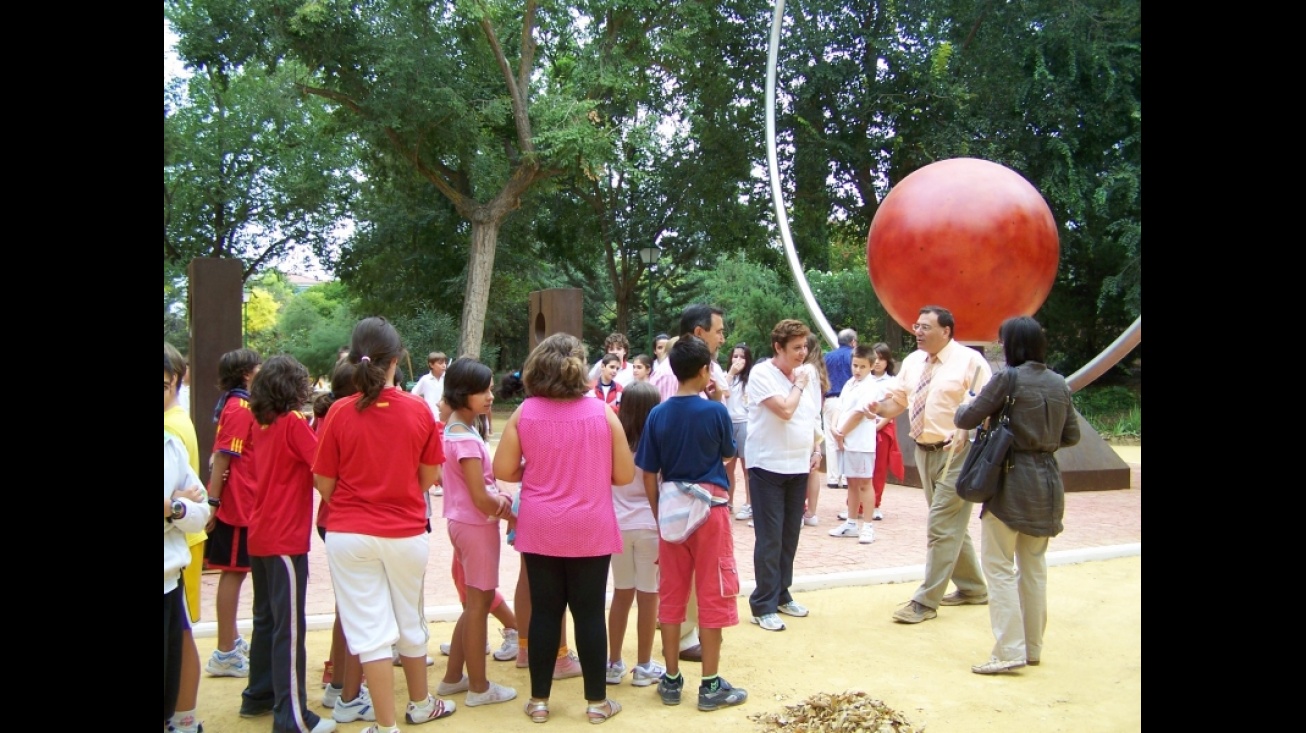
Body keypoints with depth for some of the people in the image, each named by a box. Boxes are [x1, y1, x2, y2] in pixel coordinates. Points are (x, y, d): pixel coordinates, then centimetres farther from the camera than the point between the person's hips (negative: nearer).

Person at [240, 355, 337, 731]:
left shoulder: (266, 425, 10)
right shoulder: (294, 421, -13)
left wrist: (310, 432, -1)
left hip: (261, 536, 8)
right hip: (286, 537, -8)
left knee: (266, 618, 18)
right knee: (289, 626, -5)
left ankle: (259, 694, 29)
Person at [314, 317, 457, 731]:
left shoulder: (340, 412, -10)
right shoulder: (418, 410, -8)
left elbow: (324, 483, -4)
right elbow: (430, 476, 1)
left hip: (349, 534, -1)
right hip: (406, 533, 2)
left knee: (371, 631, 5)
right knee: (410, 624, 19)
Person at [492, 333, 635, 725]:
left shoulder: (525, 413, -5)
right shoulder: (602, 412, -6)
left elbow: (503, 470, -4)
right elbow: (624, 475, -2)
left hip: (540, 529, 1)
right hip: (590, 529, -1)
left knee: (544, 611, 10)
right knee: (590, 613, 7)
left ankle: (539, 700, 20)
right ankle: (596, 701, 17)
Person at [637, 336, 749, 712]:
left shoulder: (658, 414, -2)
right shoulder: (715, 411, -11)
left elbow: (649, 474, 0)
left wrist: (659, 515, 11)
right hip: (710, 508, -3)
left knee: (671, 593, 11)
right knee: (713, 594, 5)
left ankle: (671, 679, 20)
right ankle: (711, 685, 10)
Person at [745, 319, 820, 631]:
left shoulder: (808, 373, 7)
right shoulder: (761, 374, -13)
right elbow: (785, 410, -23)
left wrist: (816, 449, 12)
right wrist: (799, 384, -9)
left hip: (799, 465, 6)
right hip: (768, 465, -6)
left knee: (790, 536, 13)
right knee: (770, 539, -3)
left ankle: (781, 595, 26)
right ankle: (763, 605, 6)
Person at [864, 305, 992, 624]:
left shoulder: (969, 361, -11)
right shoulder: (913, 362, 9)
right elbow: (897, 401, 12)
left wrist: (966, 434, -26)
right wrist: (879, 408, -9)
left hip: (956, 454, -7)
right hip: (924, 452, 8)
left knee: (942, 526, -5)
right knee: (952, 525, 18)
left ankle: (926, 602, 2)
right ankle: (972, 588, 35)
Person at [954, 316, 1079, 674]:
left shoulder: (1008, 378, -13)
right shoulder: (1059, 383, 6)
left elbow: (966, 419, -10)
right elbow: (1071, 435, 13)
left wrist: (963, 406, 11)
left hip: (1012, 480, -7)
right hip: (1047, 481, 7)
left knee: (1000, 567, -1)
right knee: (1034, 567, 15)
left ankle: (1009, 651, -4)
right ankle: (1032, 647, 23)